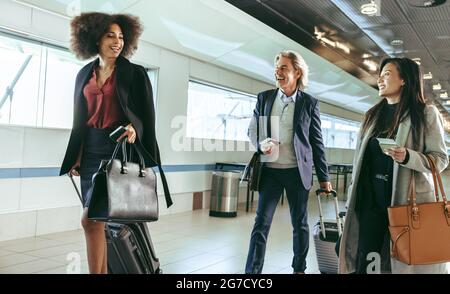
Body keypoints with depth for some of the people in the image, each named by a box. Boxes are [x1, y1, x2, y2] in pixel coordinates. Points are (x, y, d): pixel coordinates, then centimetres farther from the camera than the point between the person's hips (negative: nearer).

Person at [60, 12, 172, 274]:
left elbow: (146, 117, -3)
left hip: (118, 149, -5)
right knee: (99, 221, 5)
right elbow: (79, 120, 15)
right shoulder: (85, 74, 13)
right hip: (90, 152, 5)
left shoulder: (135, 74, 0)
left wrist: (134, 129, -25)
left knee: (91, 219, -11)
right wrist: (77, 158, 11)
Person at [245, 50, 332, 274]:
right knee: (261, 223, -1)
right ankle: (252, 271, 4)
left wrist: (324, 177, 3)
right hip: (270, 170, 1)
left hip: (297, 171, -1)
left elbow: (317, 142, 3)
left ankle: (299, 268, 27)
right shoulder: (264, 98, 6)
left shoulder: (309, 103, 1)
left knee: (300, 223, 10)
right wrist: (261, 144, -12)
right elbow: (252, 129, 11)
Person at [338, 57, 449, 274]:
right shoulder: (372, 115, 15)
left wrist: (408, 157, -23)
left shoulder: (426, 113, 0)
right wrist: (353, 194, 12)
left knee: (407, 262, 4)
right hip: (371, 199, 4)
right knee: (365, 261, 1)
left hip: (408, 200, -4)